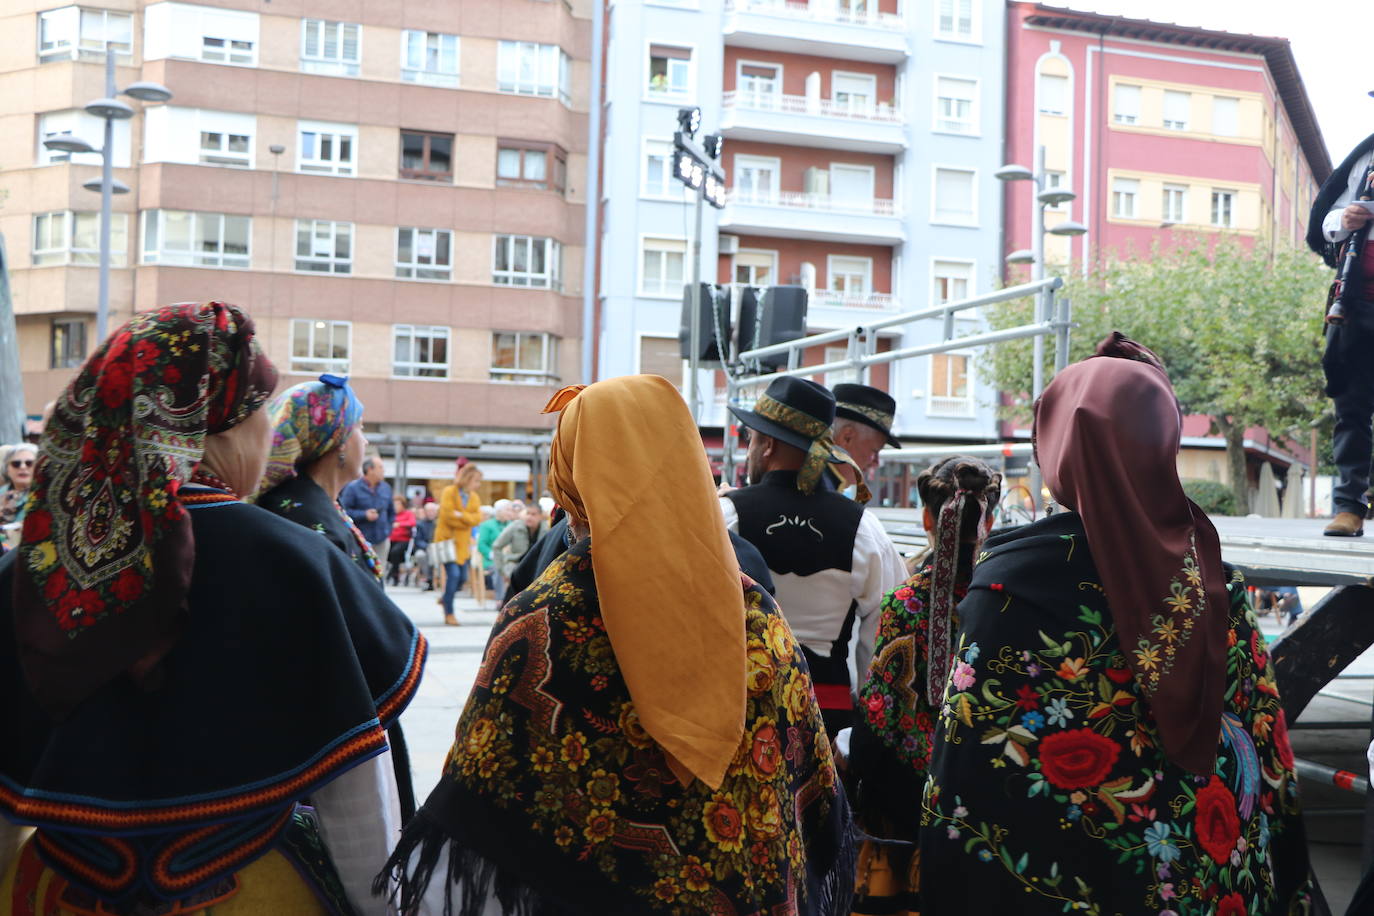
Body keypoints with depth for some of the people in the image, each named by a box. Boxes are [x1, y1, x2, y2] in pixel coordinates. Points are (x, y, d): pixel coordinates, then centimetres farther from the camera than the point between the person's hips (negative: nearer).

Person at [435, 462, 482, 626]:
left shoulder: (474, 497, 10)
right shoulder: (449, 492, -9)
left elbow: (477, 518, -3)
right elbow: (447, 515, -18)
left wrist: (461, 516, -19)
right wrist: (467, 520, -8)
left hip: (463, 541, 6)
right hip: (447, 537, -6)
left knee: (462, 577, 5)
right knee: (453, 574, -15)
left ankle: (445, 598, 34)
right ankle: (449, 613, -7)